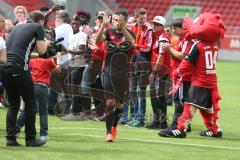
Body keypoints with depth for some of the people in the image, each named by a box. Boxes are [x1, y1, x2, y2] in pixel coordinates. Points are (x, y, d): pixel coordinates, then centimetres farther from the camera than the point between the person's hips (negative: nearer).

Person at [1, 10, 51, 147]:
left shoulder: (18, 27, 24)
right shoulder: (38, 28, 6)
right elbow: (41, 50, 1)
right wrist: (47, 44, 21)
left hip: (4, 68, 6)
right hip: (19, 69, -6)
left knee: (13, 104, 15)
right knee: (30, 104, 7)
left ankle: (10, 138, 7)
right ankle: (31, 139, 9)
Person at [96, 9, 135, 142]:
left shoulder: (129, 33, -2)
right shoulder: (110, 32, 0)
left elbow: (131, 42, -27)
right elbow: (98, 40, -19)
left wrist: (122, 27, -41)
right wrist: (104, 24, -33)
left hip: (123, 74, 1)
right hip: (109, 71, -1)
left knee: (120, 104, 11)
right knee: (110, 102, -11)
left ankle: (114, 126, 36)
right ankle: (109, 133, -10)